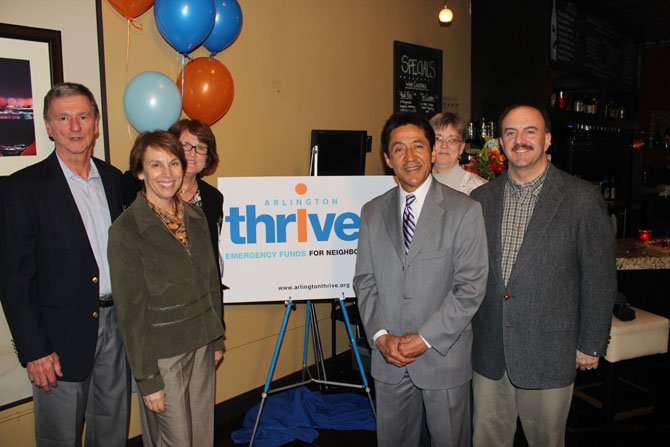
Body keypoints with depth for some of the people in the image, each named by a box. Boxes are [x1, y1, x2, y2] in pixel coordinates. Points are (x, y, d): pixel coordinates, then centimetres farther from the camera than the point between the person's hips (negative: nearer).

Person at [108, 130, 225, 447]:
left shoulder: (195, 216, 4)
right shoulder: (126, 230, -14)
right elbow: (131, 309, -13)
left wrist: (217, 338, 13)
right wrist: (147, 378, -11)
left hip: (201, 344, 5)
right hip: (162, 353, -5)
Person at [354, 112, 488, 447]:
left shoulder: (465, 210, -8)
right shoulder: (372, 212, 4)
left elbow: (471, 286, -12)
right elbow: (364, 280, 4)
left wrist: (425, 338, -15)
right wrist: (380, 336, -8)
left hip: (444, 356, -3)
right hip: (387, 358, 3)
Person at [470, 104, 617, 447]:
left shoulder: (582, 198, -8)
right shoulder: (481, 197, 4)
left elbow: (600, 277, -4)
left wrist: (591, 345, -1)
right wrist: (467, 332, 10)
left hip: (549, 354, -3)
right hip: (488, 354, 3)